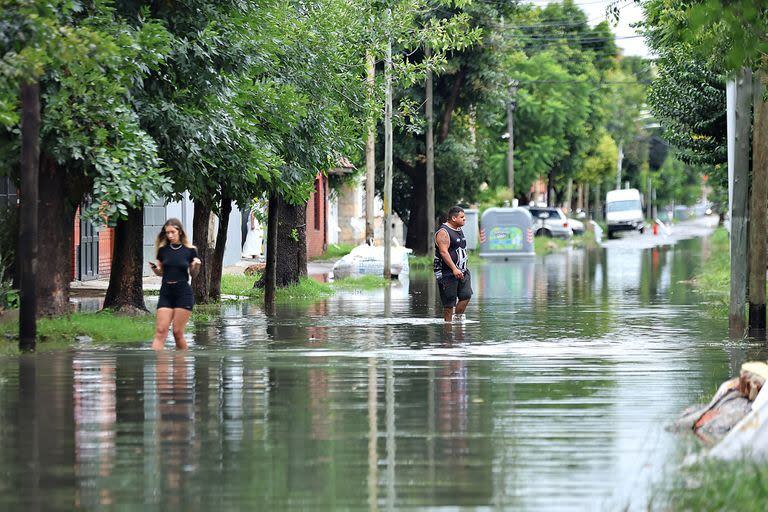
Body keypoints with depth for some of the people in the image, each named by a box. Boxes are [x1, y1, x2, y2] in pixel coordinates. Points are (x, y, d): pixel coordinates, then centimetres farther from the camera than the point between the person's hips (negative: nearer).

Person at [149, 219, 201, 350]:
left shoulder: (189, 250, -1)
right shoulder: (163, 250, 5)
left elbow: (193, 274, 9)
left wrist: (197, 265, -12)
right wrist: (154, 268, -7)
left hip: (183, 293, -2)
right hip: (166, 292, 2)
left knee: (178, 332, -3)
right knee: (160, 330, -8)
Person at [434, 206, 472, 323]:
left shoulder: (459, 230, 15)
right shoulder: (443, 232, -14)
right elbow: (444, 252, -22)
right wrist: (454, 269, -29)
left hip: (461, 271, 8)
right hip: (447, 272, -8)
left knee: (466, 295, -5)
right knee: (449, 302, -4)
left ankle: (458, 317, 9)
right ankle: (448, 322, 5)